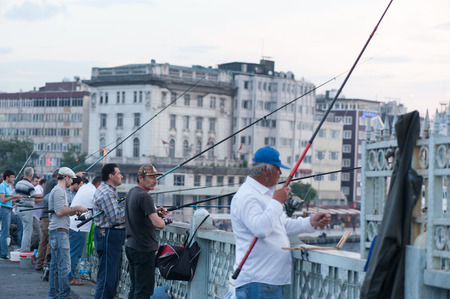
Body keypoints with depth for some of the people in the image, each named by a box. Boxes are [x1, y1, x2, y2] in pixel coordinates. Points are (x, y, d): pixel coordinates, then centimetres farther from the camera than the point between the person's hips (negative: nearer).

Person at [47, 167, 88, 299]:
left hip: (56, 231, 11)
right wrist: (76, 208, -14)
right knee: (64, 265, -10)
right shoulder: (59, 191, -13)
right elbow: (60, 212, -20)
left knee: (55, 264, 14)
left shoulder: (58, 190, 20)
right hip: (59, 231, -11)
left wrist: (74, 211, 11)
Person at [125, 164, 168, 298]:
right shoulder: (144, 196, -17)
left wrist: (156, 212, 13)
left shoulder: (131, 192, 12)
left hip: (130, 246, 10)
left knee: (134, 288, 15)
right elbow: (157, 223, -23)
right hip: (144, 249, -10)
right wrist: (162, 221, 0)